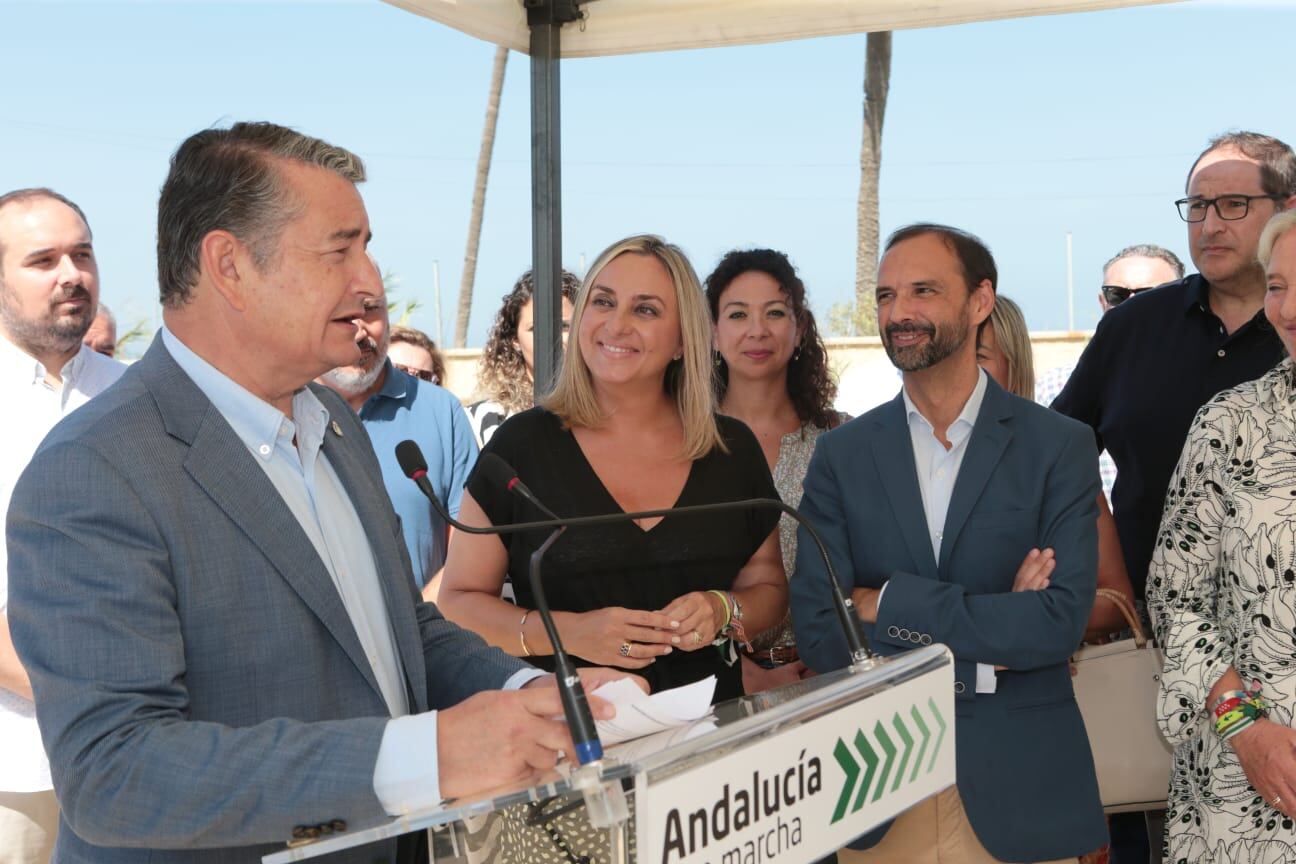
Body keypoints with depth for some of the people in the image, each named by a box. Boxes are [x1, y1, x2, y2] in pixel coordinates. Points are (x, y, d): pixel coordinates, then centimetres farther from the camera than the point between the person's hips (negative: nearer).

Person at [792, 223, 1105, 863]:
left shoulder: (1060, 446, -3)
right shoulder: (841, 454, 2)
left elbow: (1062, 620, -14)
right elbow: (817, 632, -7)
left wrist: (888, 603, -14)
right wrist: (994, 637, -13)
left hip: (1018, 790, -1)